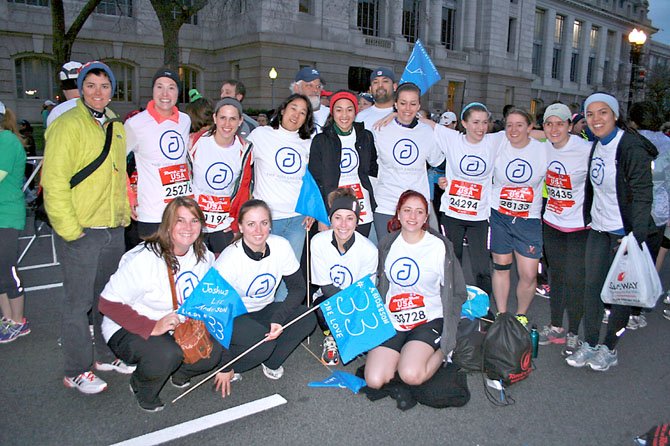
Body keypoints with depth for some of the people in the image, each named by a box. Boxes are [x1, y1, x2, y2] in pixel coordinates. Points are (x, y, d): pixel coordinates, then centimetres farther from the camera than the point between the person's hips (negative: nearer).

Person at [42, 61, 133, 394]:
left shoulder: (116, 127, 13)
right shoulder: (67, 125, -10)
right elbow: (54, 181, -15)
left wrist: (124, 214, 12)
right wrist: (69, 228, -17)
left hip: (114, 229, 7)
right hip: (80, 232, -7)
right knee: (78, 302, 3)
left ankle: (107, 356, 33)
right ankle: (76, 372, 17)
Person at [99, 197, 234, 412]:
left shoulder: (204, 256, -5)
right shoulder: (145, 258, -24)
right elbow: (108, 303, -22)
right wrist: (152, 328, -35)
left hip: (180, 327, 5)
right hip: (128, 331, -5)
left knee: (219, 349, -19)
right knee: (166, 354, -36)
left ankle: (178, 372, 13)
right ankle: (141, 389, 0)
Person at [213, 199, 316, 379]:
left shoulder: (281, 246, -14)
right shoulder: (229, 259, -25)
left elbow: (298, 287, -6)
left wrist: (278, 319, -24)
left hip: (264, 310, 5)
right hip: (231, 316, -5)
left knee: (307, 319, -19)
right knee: (262, 343, -32)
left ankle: (270, 361, 0)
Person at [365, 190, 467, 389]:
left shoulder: (440, 246, -4)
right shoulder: (387, 245, 5)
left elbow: (456, 294, 0)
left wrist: (447, 340, -5)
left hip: (428, 320, -3)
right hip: (392, 320, 3)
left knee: (411, 375, -26)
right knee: (374, 380, -15)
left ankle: (440, 352, 3)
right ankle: (405, 355, 11)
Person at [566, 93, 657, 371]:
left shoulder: (632, 147, -17)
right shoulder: (597, 146, 6)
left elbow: (643, 195, -19)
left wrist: (636, 238, -24)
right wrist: (588, 219, 13)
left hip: (625, 231, -7)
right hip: (599, 228, 7)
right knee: (592, 284, 9)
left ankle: (610, 348, 20)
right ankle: (590, 343, 22)